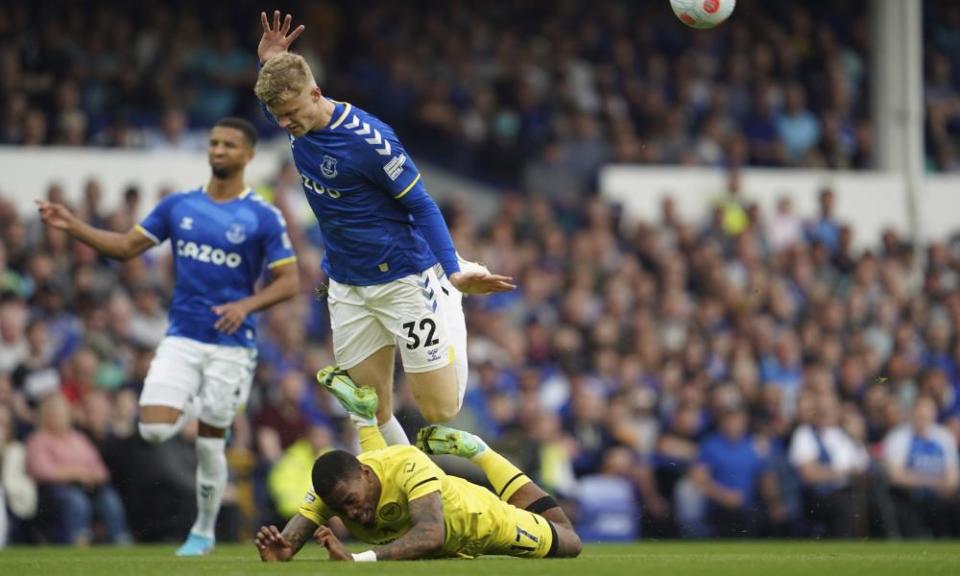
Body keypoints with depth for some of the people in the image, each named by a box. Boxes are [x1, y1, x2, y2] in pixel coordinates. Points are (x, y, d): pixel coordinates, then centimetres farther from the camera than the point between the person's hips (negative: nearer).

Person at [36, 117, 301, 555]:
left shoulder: (263, 218, -5)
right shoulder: (178, 206, 6)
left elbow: (290, 281, -5)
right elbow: (127, 246, 10)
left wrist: (246, 305, -21)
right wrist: (72, 226, -2)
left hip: (230, 345, -3)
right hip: (181, 339, 3)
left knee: (208, 444, 0)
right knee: (154, 429, -15)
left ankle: (203, 532, 20)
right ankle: (195, 406, 20)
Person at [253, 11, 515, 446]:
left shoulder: (367, 139, -25)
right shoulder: (297, 121, -3)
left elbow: (420, 205, -17)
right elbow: (271, 100, 23)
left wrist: (454, 273, -27)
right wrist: (268, 62, 1)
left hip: (403, 277, -6)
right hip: (348, 288, 6)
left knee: (440, 411, -3)